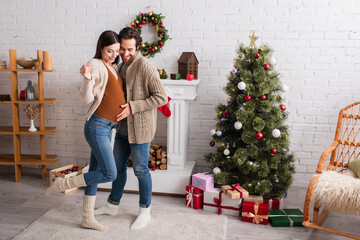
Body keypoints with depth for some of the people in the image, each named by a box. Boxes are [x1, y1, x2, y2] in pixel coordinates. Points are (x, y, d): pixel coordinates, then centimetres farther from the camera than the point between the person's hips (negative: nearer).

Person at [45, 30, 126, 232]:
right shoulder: (96, 65, -9)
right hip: (97, 126, -8)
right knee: (110, 174, -11)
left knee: (96, 172, 12)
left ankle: (88, 218, 23)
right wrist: (88, 79, -31)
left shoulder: (113, 68, 16)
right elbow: (87, 98, -15)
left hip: (108, 127, 8)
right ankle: (64, 184, 6)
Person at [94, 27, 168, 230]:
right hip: (123, 128, 8)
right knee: (118, 166, 19)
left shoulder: (145, 67, -18)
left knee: (140, 170, 4)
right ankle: (113, 205, 38)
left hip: (139, 129, -8)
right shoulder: (122, 67, 10)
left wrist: (133, 107, -23)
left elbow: (162, 97, -21)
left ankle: (145, 211, 23)